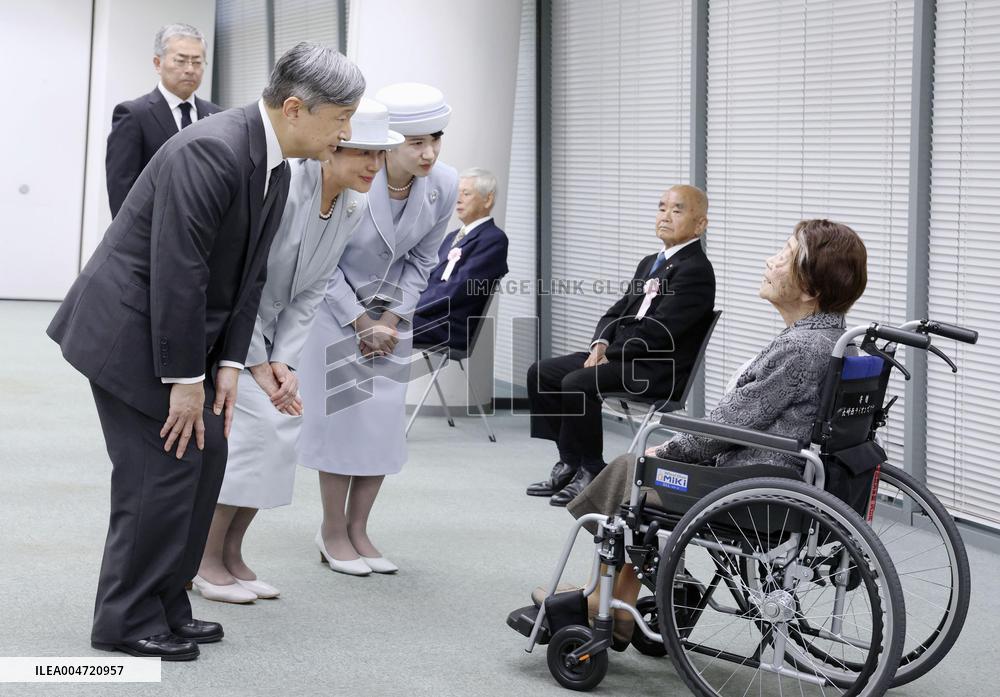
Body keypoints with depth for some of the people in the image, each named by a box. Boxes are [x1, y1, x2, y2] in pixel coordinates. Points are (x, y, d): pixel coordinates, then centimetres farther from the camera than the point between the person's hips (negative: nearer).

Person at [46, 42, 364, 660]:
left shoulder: (276, 168, 5)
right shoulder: (212, 151, -26)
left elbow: (249, 274, 8)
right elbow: (177, 272, -27)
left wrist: (228, 364, 0)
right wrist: (186, 379, -22)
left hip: (180, 328, 9)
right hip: (129, 327, -9)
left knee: (206, 451, 8)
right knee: (163, 466, -8)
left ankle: (166, 607, 18)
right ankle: (127, 621, 5)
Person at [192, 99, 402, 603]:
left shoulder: (354, 209, -4)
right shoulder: (282, 185, -28)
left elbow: (309, 292, 2)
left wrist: (284, 362, -9)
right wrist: (257, 365, -19)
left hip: (262, 324, 8)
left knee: (284, 426, -1)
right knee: (255, 424, -17)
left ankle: (230, 553, 10)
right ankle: (204, 558, -4)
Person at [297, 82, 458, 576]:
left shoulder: (444, 186, -18)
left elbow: (421, 261, -2)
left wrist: (388, 321, -7)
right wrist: (361, 324, -13)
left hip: (390, 308, 4)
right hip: (334, 302, -4)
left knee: (385, 419, 2)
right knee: (341, 414, -6)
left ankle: (357, 529, 13)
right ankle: (333, 532, 7)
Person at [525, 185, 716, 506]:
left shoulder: (695, 270, -12)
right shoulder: (650, 263, 19)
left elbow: (657, 330, -19)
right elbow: (618, 311, 19)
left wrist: (609, 354, -14)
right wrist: (600, 344, -1)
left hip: (660, 369, -10)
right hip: (624, 356, 10)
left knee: (577, 382, -28)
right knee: (541, 372, 0)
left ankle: (591, 471, -13)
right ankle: (570, 462, 3)